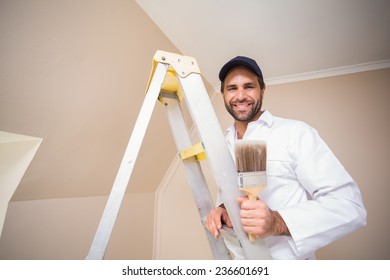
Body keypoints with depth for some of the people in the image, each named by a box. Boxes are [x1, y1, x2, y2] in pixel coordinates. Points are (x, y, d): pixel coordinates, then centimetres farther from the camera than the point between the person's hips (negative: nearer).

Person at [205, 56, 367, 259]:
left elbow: (350, 204, -21)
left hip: (287, 265, -5)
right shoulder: (225, 144, 0)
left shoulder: (296, 133, -18)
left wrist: (278, 222, -35)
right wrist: (222, 208, -11)